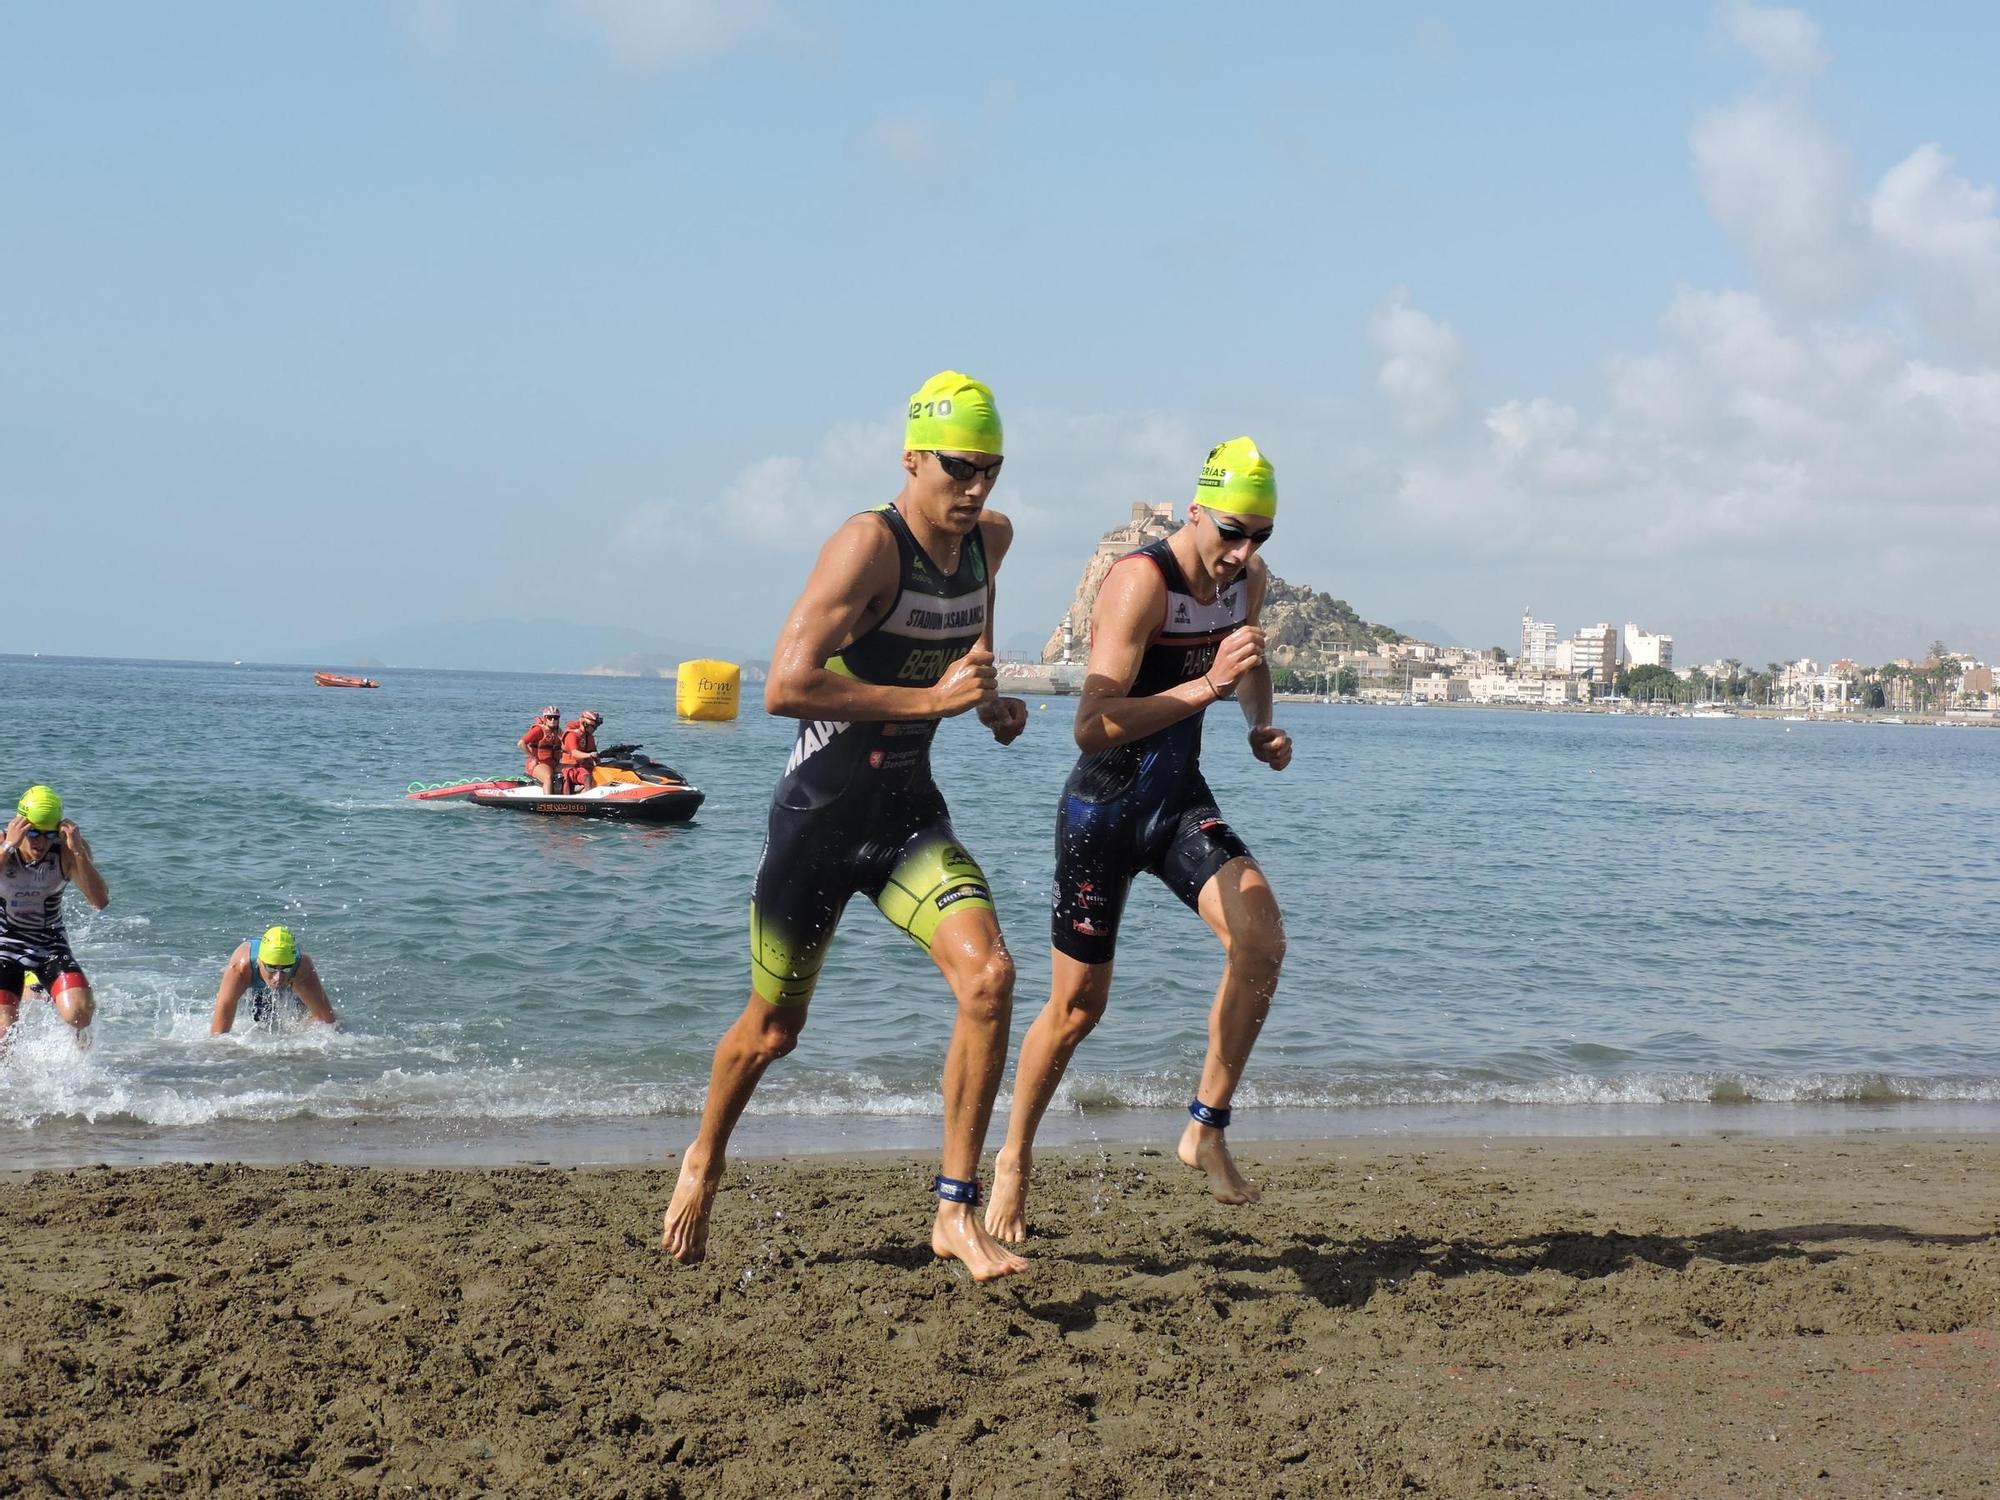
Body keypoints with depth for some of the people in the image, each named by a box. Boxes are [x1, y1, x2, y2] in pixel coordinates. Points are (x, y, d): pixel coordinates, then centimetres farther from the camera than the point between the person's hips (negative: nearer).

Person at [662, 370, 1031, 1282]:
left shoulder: (988, 541, 3)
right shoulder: (869, 545, -20)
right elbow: (784, 687, -29)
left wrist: (990, 701, 9)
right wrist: (930, 699, -28)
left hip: (911, 814, 5)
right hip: (820, 817, -5)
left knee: (988, 976, -19)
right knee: (773, 1028, 11)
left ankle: (956, 1212, -11)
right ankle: (704, 1163, 42)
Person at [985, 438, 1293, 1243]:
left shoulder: (1248, 576, -1)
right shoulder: (1141, 580, -24)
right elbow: (1092, 725, -33)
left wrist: (1262, 724, 4)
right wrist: (1207, 686, -40)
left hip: (1181, 800, 5)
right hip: (1103, 811, -5)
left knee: (1261, 938, -21)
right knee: (1077, 1007, 3)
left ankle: (1207, 1130, -7)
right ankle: (1013, 1161, 26)